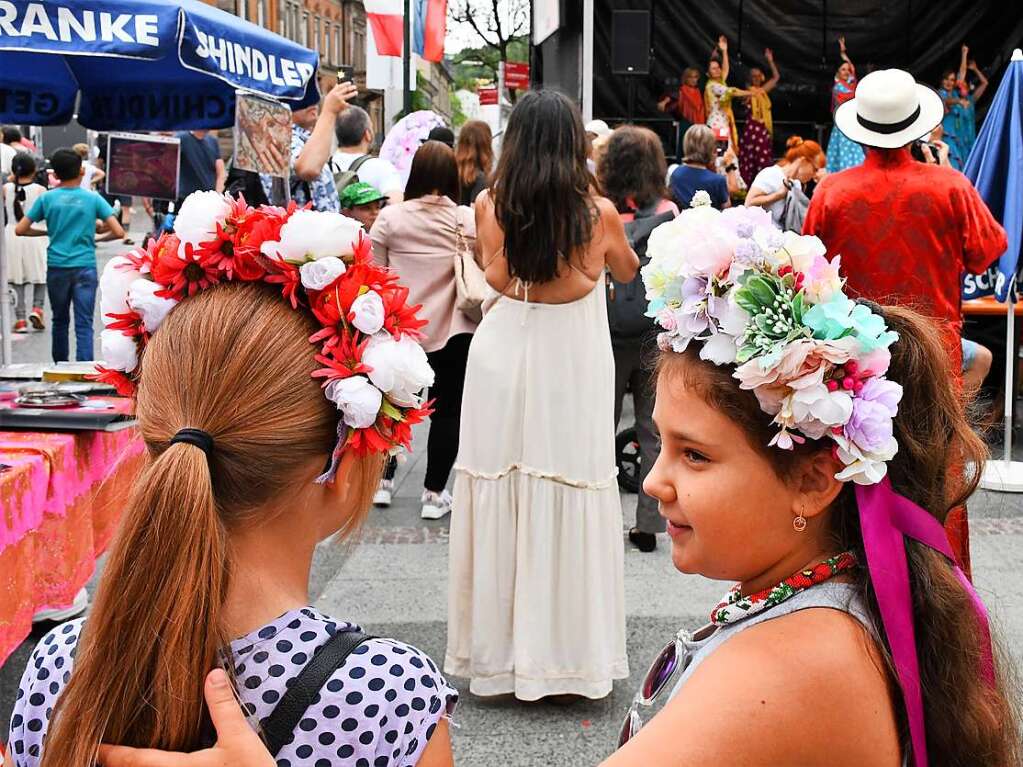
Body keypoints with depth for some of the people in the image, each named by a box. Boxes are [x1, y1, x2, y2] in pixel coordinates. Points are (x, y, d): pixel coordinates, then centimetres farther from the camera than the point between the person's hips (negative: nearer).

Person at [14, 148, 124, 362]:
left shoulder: (47, 198, 1)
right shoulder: (92, 199, -2)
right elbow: (119, 233, -6)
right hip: (85, 268, -2)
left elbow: (20, 230, 2)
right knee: (84, 324, -3)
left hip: (56, 268, 2)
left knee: (60, 321, 17)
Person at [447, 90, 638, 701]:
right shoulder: (598, 212, -7)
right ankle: (568, 645, 18)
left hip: (502, 359, 1)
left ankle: (500, 647, 21)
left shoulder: (490, 207, -6)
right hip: (573, 364, -1)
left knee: (500, 496, 10)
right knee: (570, 500, 7)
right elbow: (628, 271, 14)